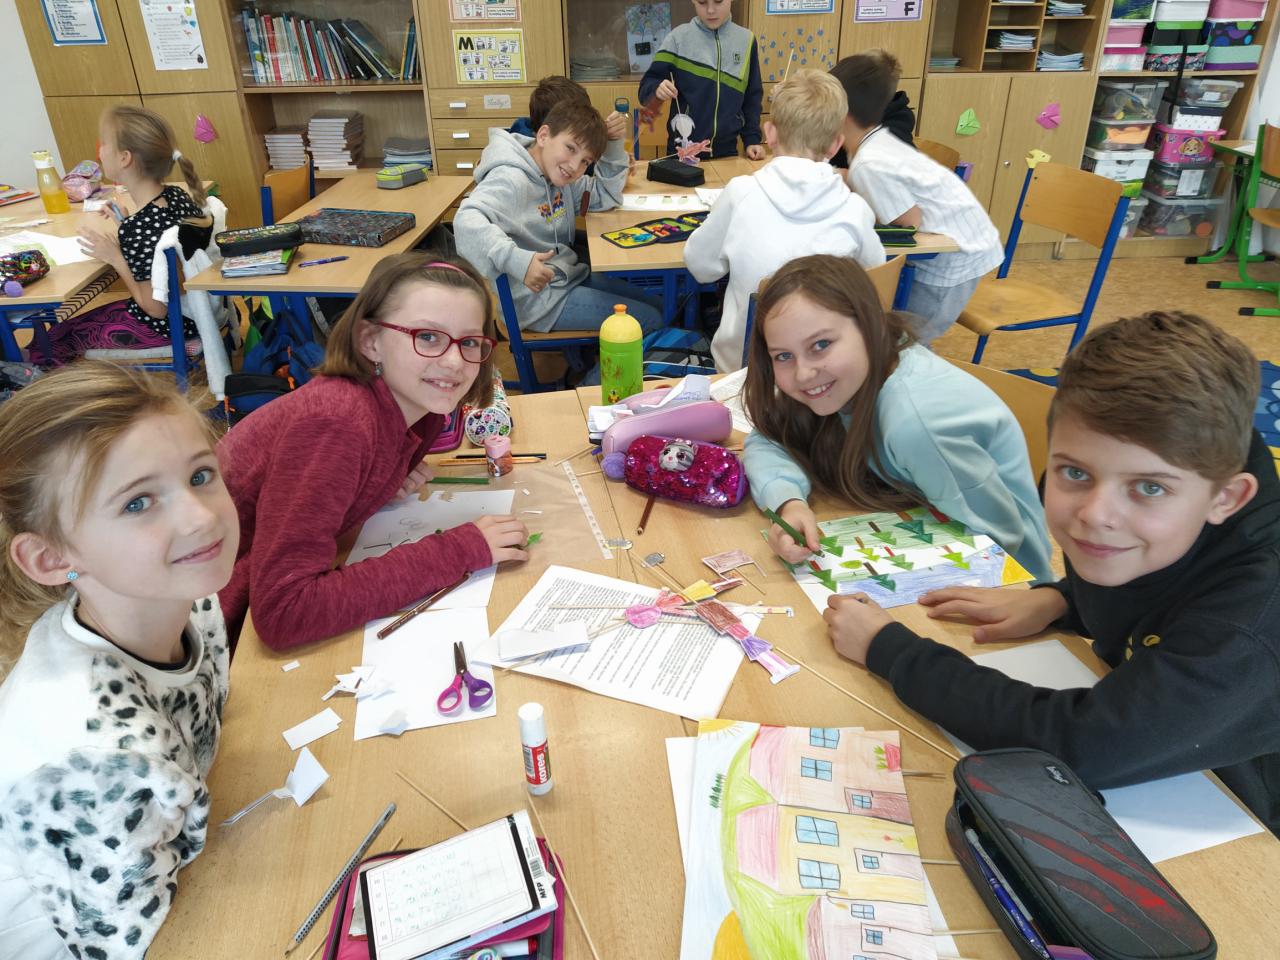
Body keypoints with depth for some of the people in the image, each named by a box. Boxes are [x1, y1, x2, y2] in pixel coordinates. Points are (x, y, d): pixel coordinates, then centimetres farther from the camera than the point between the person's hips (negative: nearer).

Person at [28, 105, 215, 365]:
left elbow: (157, 308, -23)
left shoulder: (138, 229, -30)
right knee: (85, 315, 30)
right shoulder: (178, 195, -5)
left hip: (163, 325, -8)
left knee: (46, 343, 12)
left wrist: (116, 258, -16)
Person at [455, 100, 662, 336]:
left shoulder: (557, 173, 6)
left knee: (658, 304, 16)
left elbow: (607, 196, 13)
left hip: (568, 277, 10)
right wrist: (517, 261, -48)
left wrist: (613, 144, -1)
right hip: (536, 297, -10)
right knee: (651, 320, -8)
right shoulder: (511, 180, -21)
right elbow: (467, 221, -35)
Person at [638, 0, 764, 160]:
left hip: (726, 150, 2)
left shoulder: (746, 40, 1)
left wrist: (752, 139, 0)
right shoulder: (678, 38, -6)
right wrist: (657, 89, -28)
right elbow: (647, 85, -8)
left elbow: (751, 97, 8)